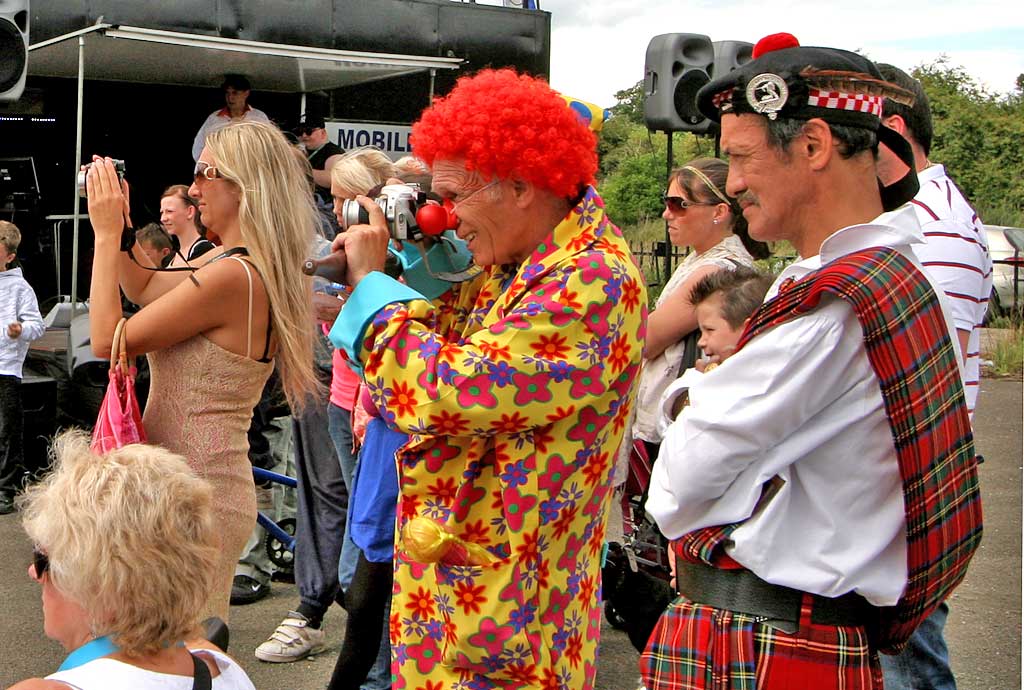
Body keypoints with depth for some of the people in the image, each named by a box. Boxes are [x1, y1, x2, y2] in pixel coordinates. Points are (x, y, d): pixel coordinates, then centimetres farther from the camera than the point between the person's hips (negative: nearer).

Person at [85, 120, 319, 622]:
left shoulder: (230, 276, -22)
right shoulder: (234, 262, 8)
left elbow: (107, 340, -15)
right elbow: (144, 288, 24)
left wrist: (106, 233, -8)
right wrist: (115, 223, 12)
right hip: (205, 489, 10)